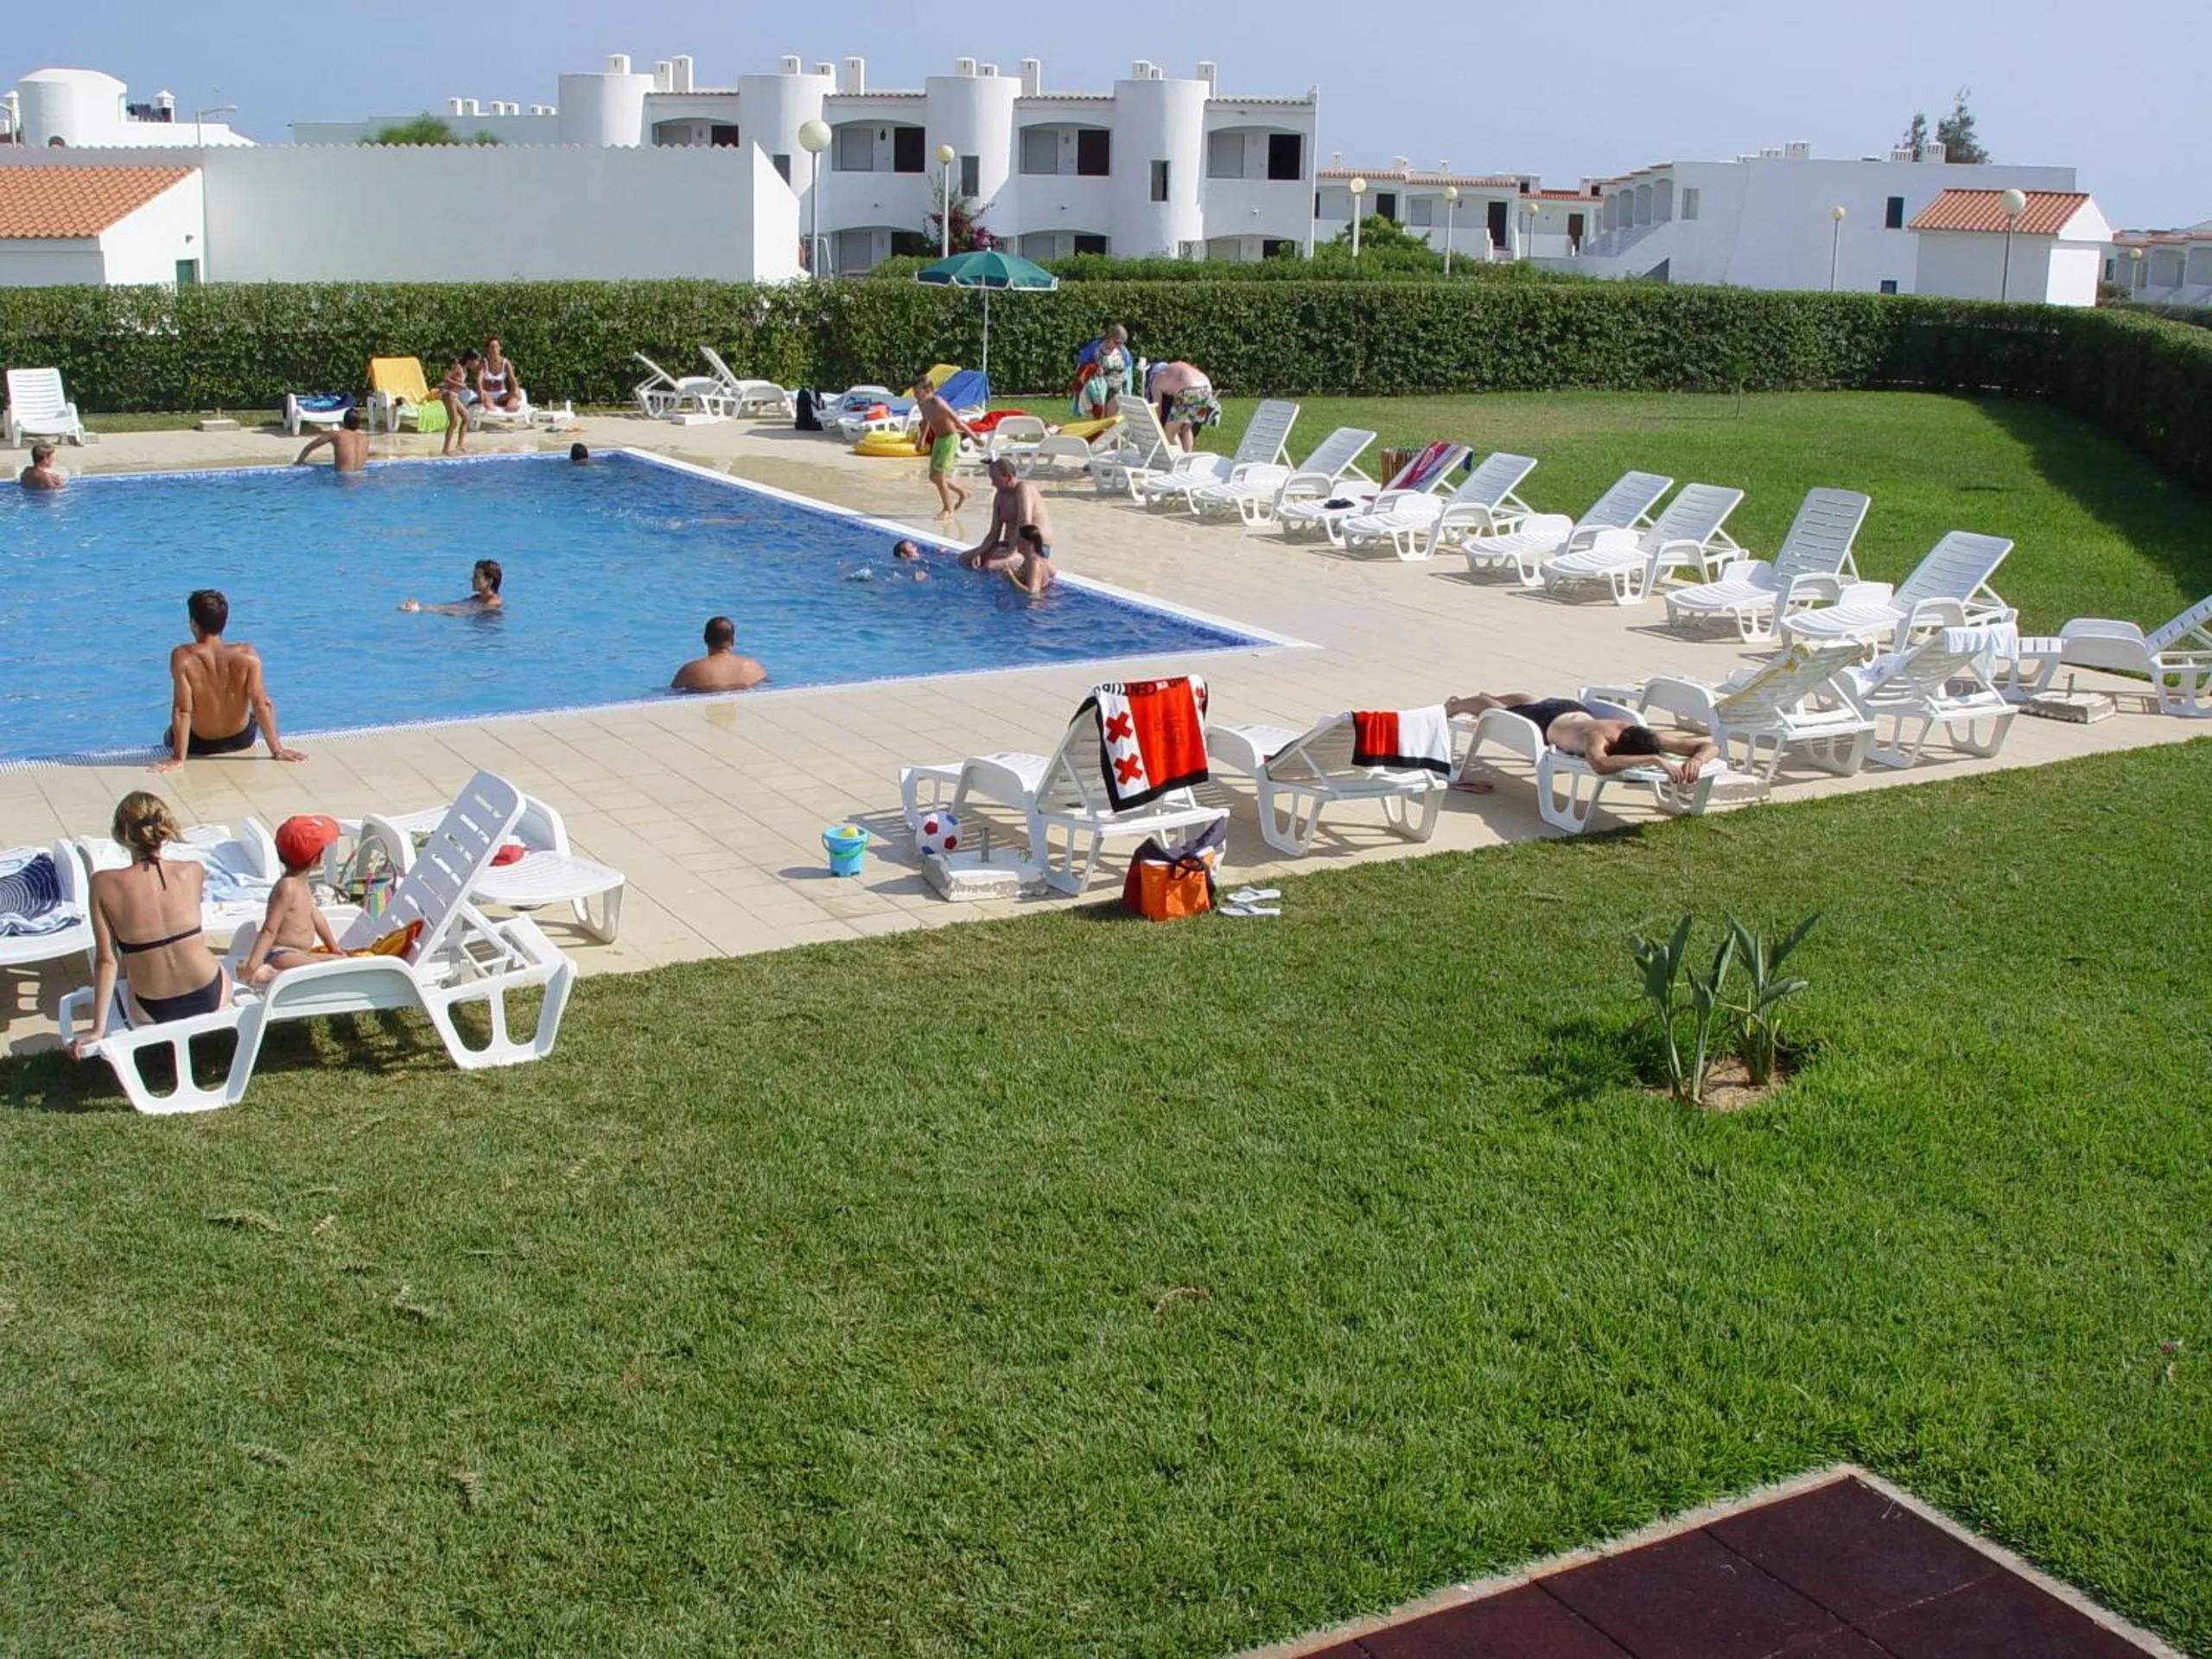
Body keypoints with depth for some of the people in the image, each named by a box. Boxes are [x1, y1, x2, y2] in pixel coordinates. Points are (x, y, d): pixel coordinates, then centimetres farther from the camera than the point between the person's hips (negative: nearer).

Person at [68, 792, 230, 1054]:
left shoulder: (104, 884, -17)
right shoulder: (192, 872, -12)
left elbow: (106, 961, -14)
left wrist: (98, 1029, -8)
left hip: (153, 1013, 0)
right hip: (211, 998, 0)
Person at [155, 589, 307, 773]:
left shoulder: (183, 657, -24)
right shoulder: (247, 655, -20)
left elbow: (183, 710, -26)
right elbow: (263, 705, -19)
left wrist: (178, 758, -21)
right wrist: (277, 750, -11)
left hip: (199, 745, -2)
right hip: (242, 741, 2)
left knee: (171, 733, 34)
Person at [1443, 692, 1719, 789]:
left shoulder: (1644, 737, -37)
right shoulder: (1596, 737, -51)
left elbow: (1712, 745, -33)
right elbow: (1600, 766, -76)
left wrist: (1696, 760, -55)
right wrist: (1654, 760, -75)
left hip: (1576, 710, 6)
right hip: (1549, 719, -5)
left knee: (1528, 702, 38)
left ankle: (1488, 696, 70)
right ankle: (1453, 706, 59)